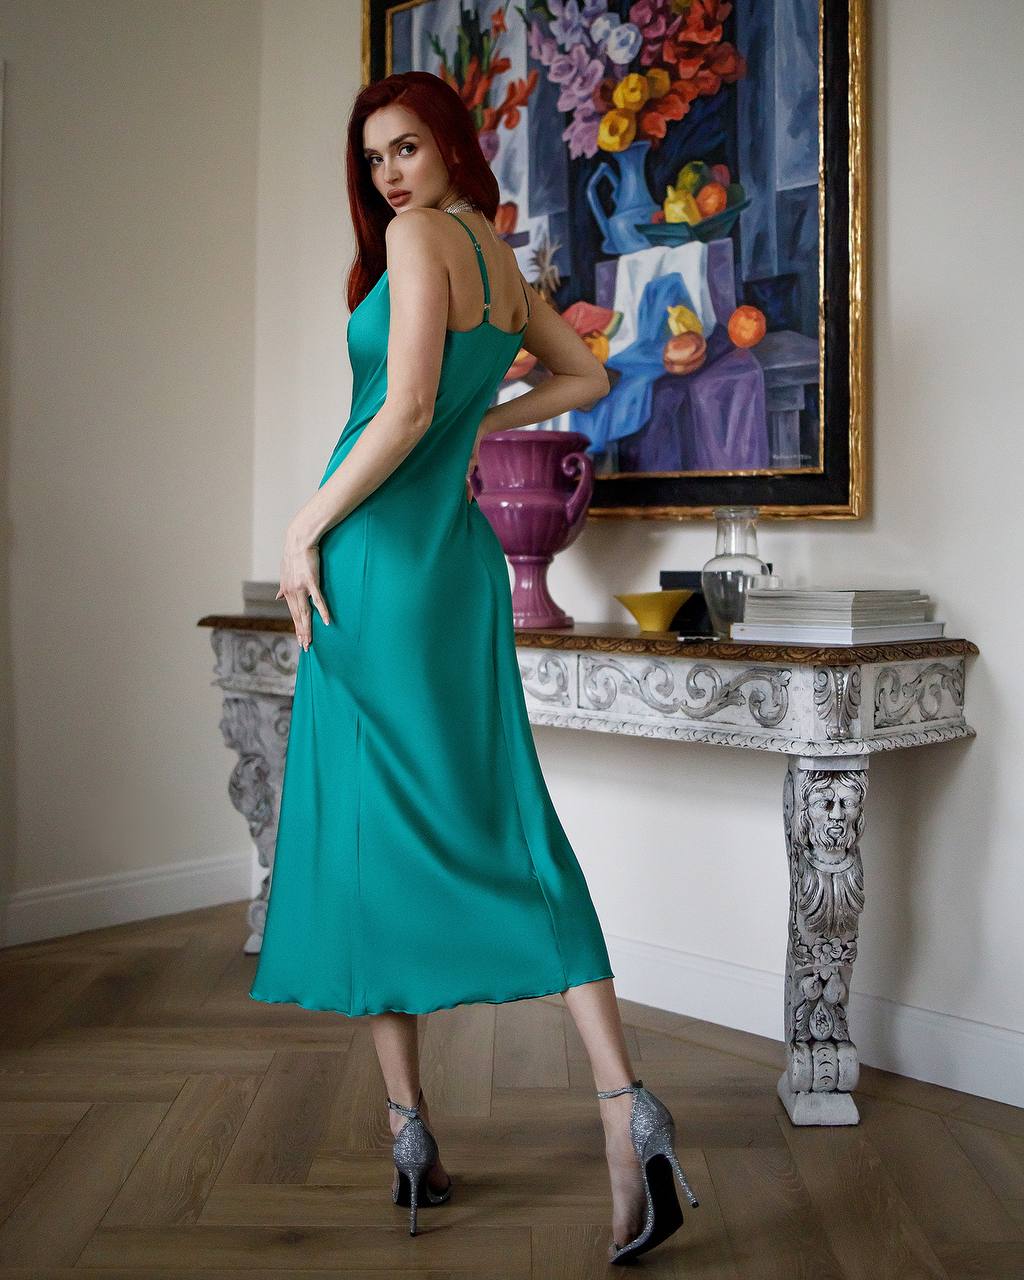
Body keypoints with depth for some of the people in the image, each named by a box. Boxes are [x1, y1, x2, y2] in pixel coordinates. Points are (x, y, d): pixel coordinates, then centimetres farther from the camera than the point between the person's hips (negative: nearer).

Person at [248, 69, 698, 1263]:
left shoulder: (421, 235, -6)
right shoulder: (500, 256, 18)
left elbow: (404, 412, -16)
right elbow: (586, 375, 31)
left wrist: (303, 530, -10)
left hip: (378, 553, -7)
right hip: (461, 553, 7)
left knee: (365, 829, 2)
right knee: (505, 825, 5)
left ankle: (409, 1129, 10)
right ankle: (623, 1101, -3)